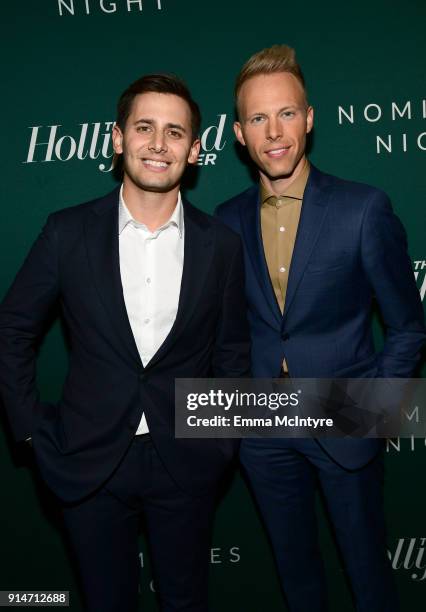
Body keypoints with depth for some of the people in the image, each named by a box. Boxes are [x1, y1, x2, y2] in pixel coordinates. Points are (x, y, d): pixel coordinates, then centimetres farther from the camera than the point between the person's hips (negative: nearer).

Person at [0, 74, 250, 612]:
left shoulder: (220, 244, -5)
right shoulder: (68, 232, -7)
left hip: (185, 465, 1)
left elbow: (231, 353, 4)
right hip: (88, 462, 0)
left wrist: (221, 444, 2)